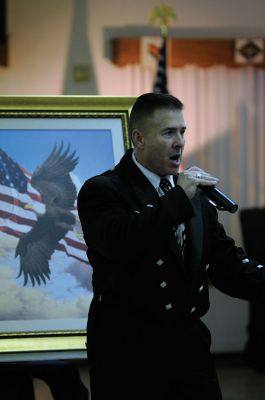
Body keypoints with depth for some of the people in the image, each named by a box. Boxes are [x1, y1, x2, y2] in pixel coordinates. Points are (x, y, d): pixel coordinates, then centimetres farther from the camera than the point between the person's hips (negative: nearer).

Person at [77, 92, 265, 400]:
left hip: (190, 343, 6)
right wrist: (178, 197, -18)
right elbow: (120, 243, -24)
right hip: (129, 349, -5)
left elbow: (226, 265, 10)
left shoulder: (194, 195, 14)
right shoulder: (101, 191, -5)